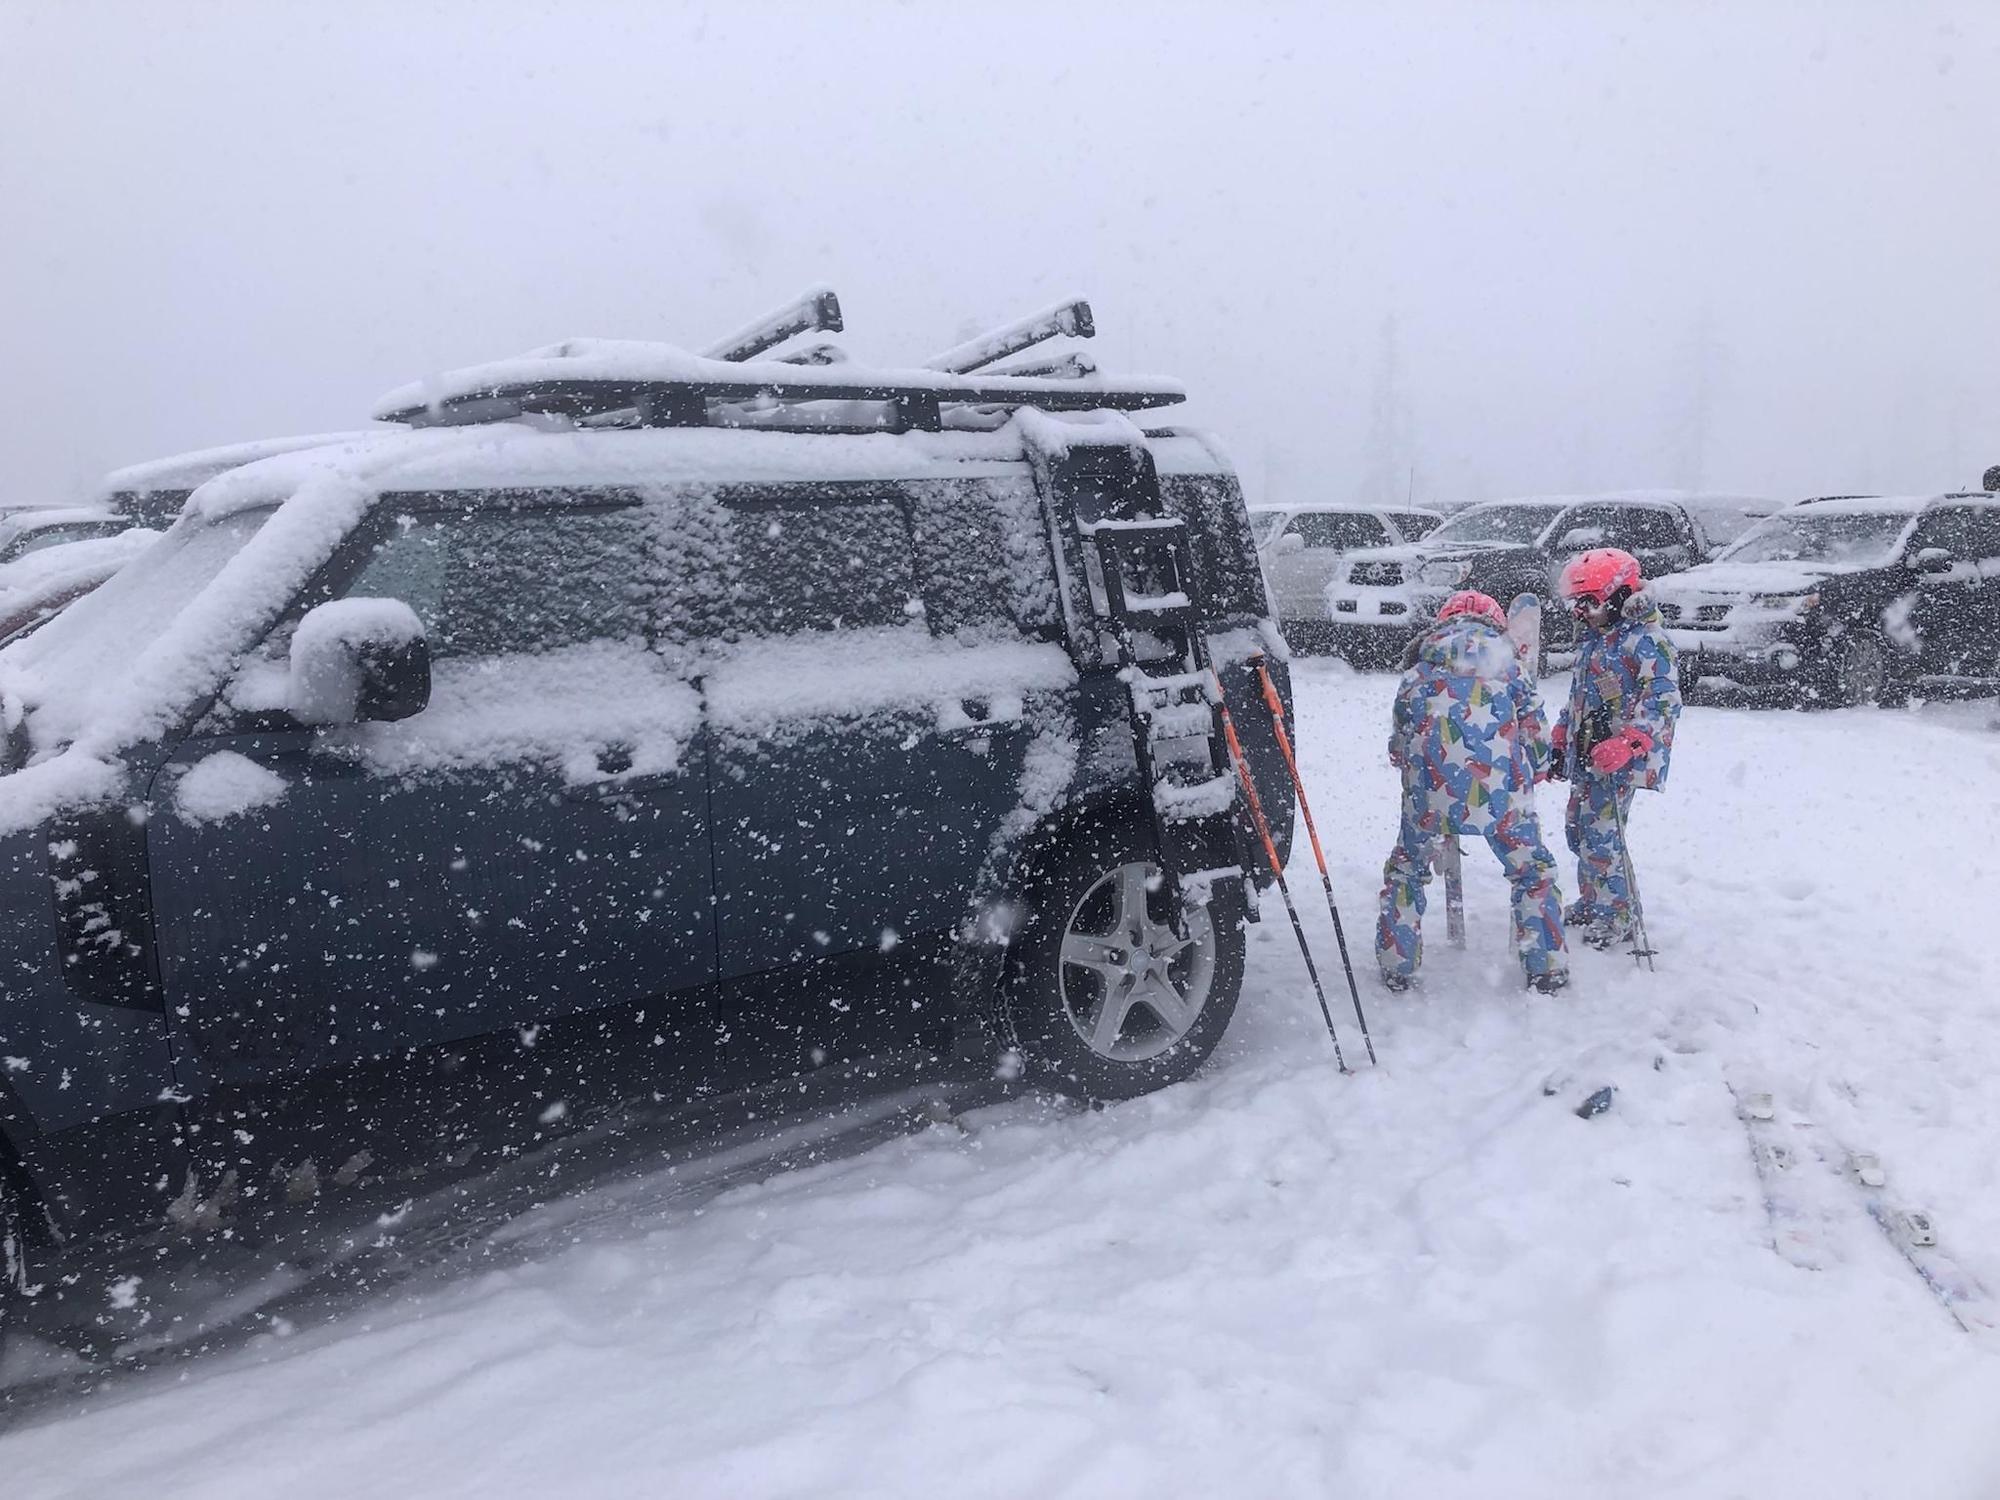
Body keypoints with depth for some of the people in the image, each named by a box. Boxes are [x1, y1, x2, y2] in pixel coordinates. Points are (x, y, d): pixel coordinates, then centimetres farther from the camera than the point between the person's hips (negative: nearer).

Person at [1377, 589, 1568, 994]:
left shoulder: (1417, 676, 17)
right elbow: (1537, 736, 14)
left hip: (1432, 791, 0)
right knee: (1533, 870, 21)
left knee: (1405, 871, 21)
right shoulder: (1508, 671, 16)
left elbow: (1398, 745, 19)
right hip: (1502, 791, 0)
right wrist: (1525, 781, 30)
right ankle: (1547, 968, 22)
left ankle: (1397, 968, 21)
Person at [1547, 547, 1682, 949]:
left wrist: (1625, 744, -31)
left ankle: (1617, 915, 3)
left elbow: (1664, 701, -21)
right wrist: (1560, 742, 24)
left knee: (1601, 835, -11)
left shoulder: (1646, 639, -12)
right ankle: (1591, 902, 29)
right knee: (1578, 829, 13)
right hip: (1585, 756, 9)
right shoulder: (1591, 640, 17)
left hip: (1620, 760, -9)